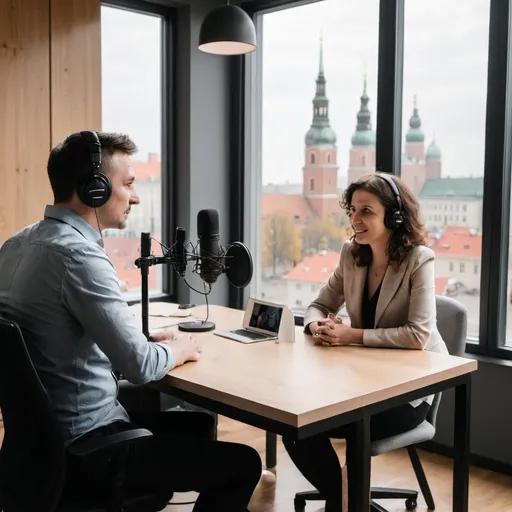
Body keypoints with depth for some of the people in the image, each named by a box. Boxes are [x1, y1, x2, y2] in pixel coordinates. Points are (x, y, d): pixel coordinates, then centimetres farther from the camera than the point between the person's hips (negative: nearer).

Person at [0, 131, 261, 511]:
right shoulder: (78, 254, -25)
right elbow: (141, 367, -26)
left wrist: (145, 340, 9)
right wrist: (178, 349, -4)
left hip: (46, 430, 10)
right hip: (83, 445, -9)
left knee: (198, 423, 24)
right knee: (243, 463, -1)